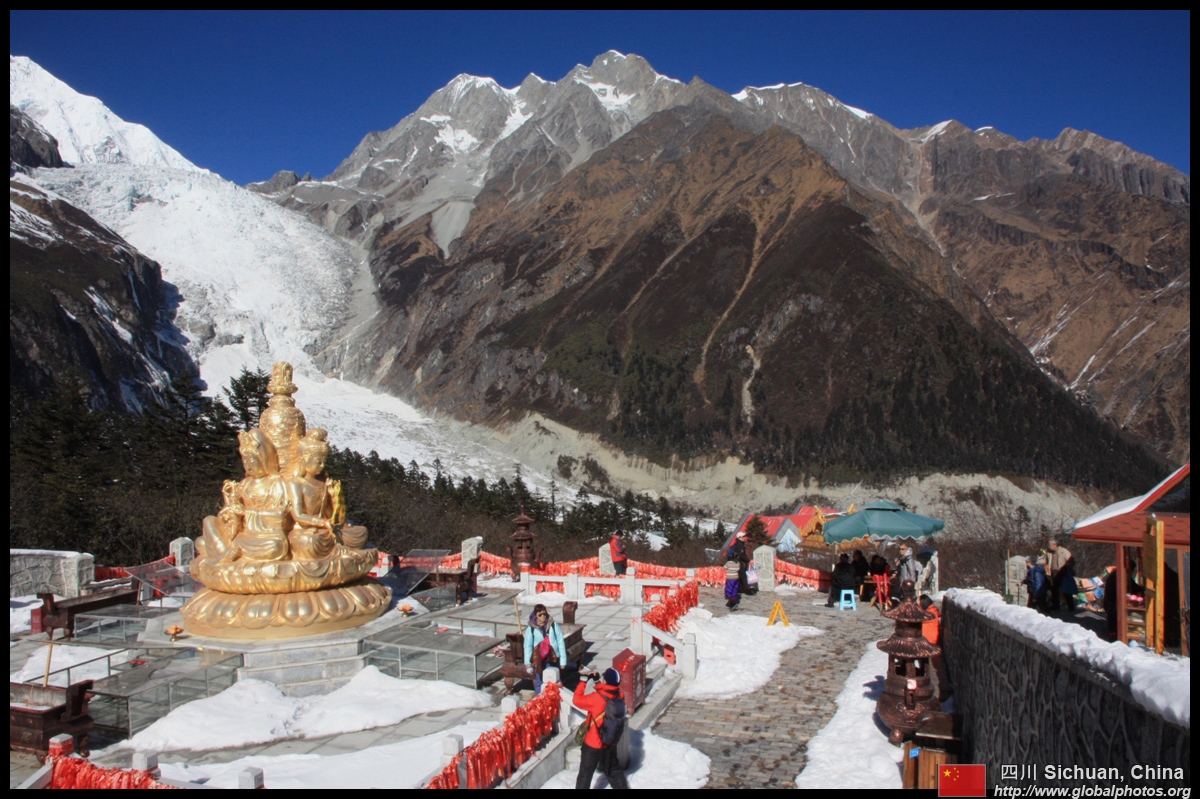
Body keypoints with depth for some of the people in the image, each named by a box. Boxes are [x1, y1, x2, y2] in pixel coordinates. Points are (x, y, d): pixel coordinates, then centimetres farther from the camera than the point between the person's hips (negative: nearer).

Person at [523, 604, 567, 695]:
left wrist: (563, 659, -3)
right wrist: (528, 663, -3)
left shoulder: (554, 625, -5)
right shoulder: (531, 628, -5)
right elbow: (528, 646, 0)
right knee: (538, 682, 10)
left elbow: (560, 642, -2)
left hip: (553, 658, 0)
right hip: (538, 659, 0)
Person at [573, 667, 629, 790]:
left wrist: (583, 681, -12)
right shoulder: (619, 696, -11)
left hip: (593, 744, -6)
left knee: (585, 774, 12)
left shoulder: (597, 698, -30)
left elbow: (577, 699, -18)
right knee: (614, 770, 25)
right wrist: (597, 681, 4)